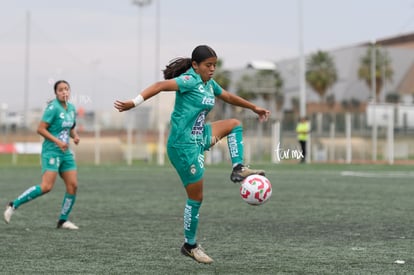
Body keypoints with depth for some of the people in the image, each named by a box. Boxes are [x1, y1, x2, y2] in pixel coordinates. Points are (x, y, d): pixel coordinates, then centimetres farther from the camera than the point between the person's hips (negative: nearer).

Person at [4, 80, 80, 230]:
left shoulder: (71, 108, 10)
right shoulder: (53, 108, -13)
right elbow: (40, 129, -16)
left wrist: (75, 136, 3)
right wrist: (57, 141, -21)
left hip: (65, 152, 8)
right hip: (51, 151, -8)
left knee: (73, 185, 0)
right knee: (46, 186, -17)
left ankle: (63, 220, 11)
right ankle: (13, 205, -5)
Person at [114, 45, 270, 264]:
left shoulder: (209, 83, 10)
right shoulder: (189, 80, -17)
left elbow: (228, 97, 27)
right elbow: (161, 86, -31)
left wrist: (254, 108, 38)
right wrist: (134, 102, -44)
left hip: (200, 137, 9)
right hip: (184, 145, -9)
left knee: (233, 124, 20)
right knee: (196, 198, -2)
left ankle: (238, 169, 13)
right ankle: (190, 245, 12)